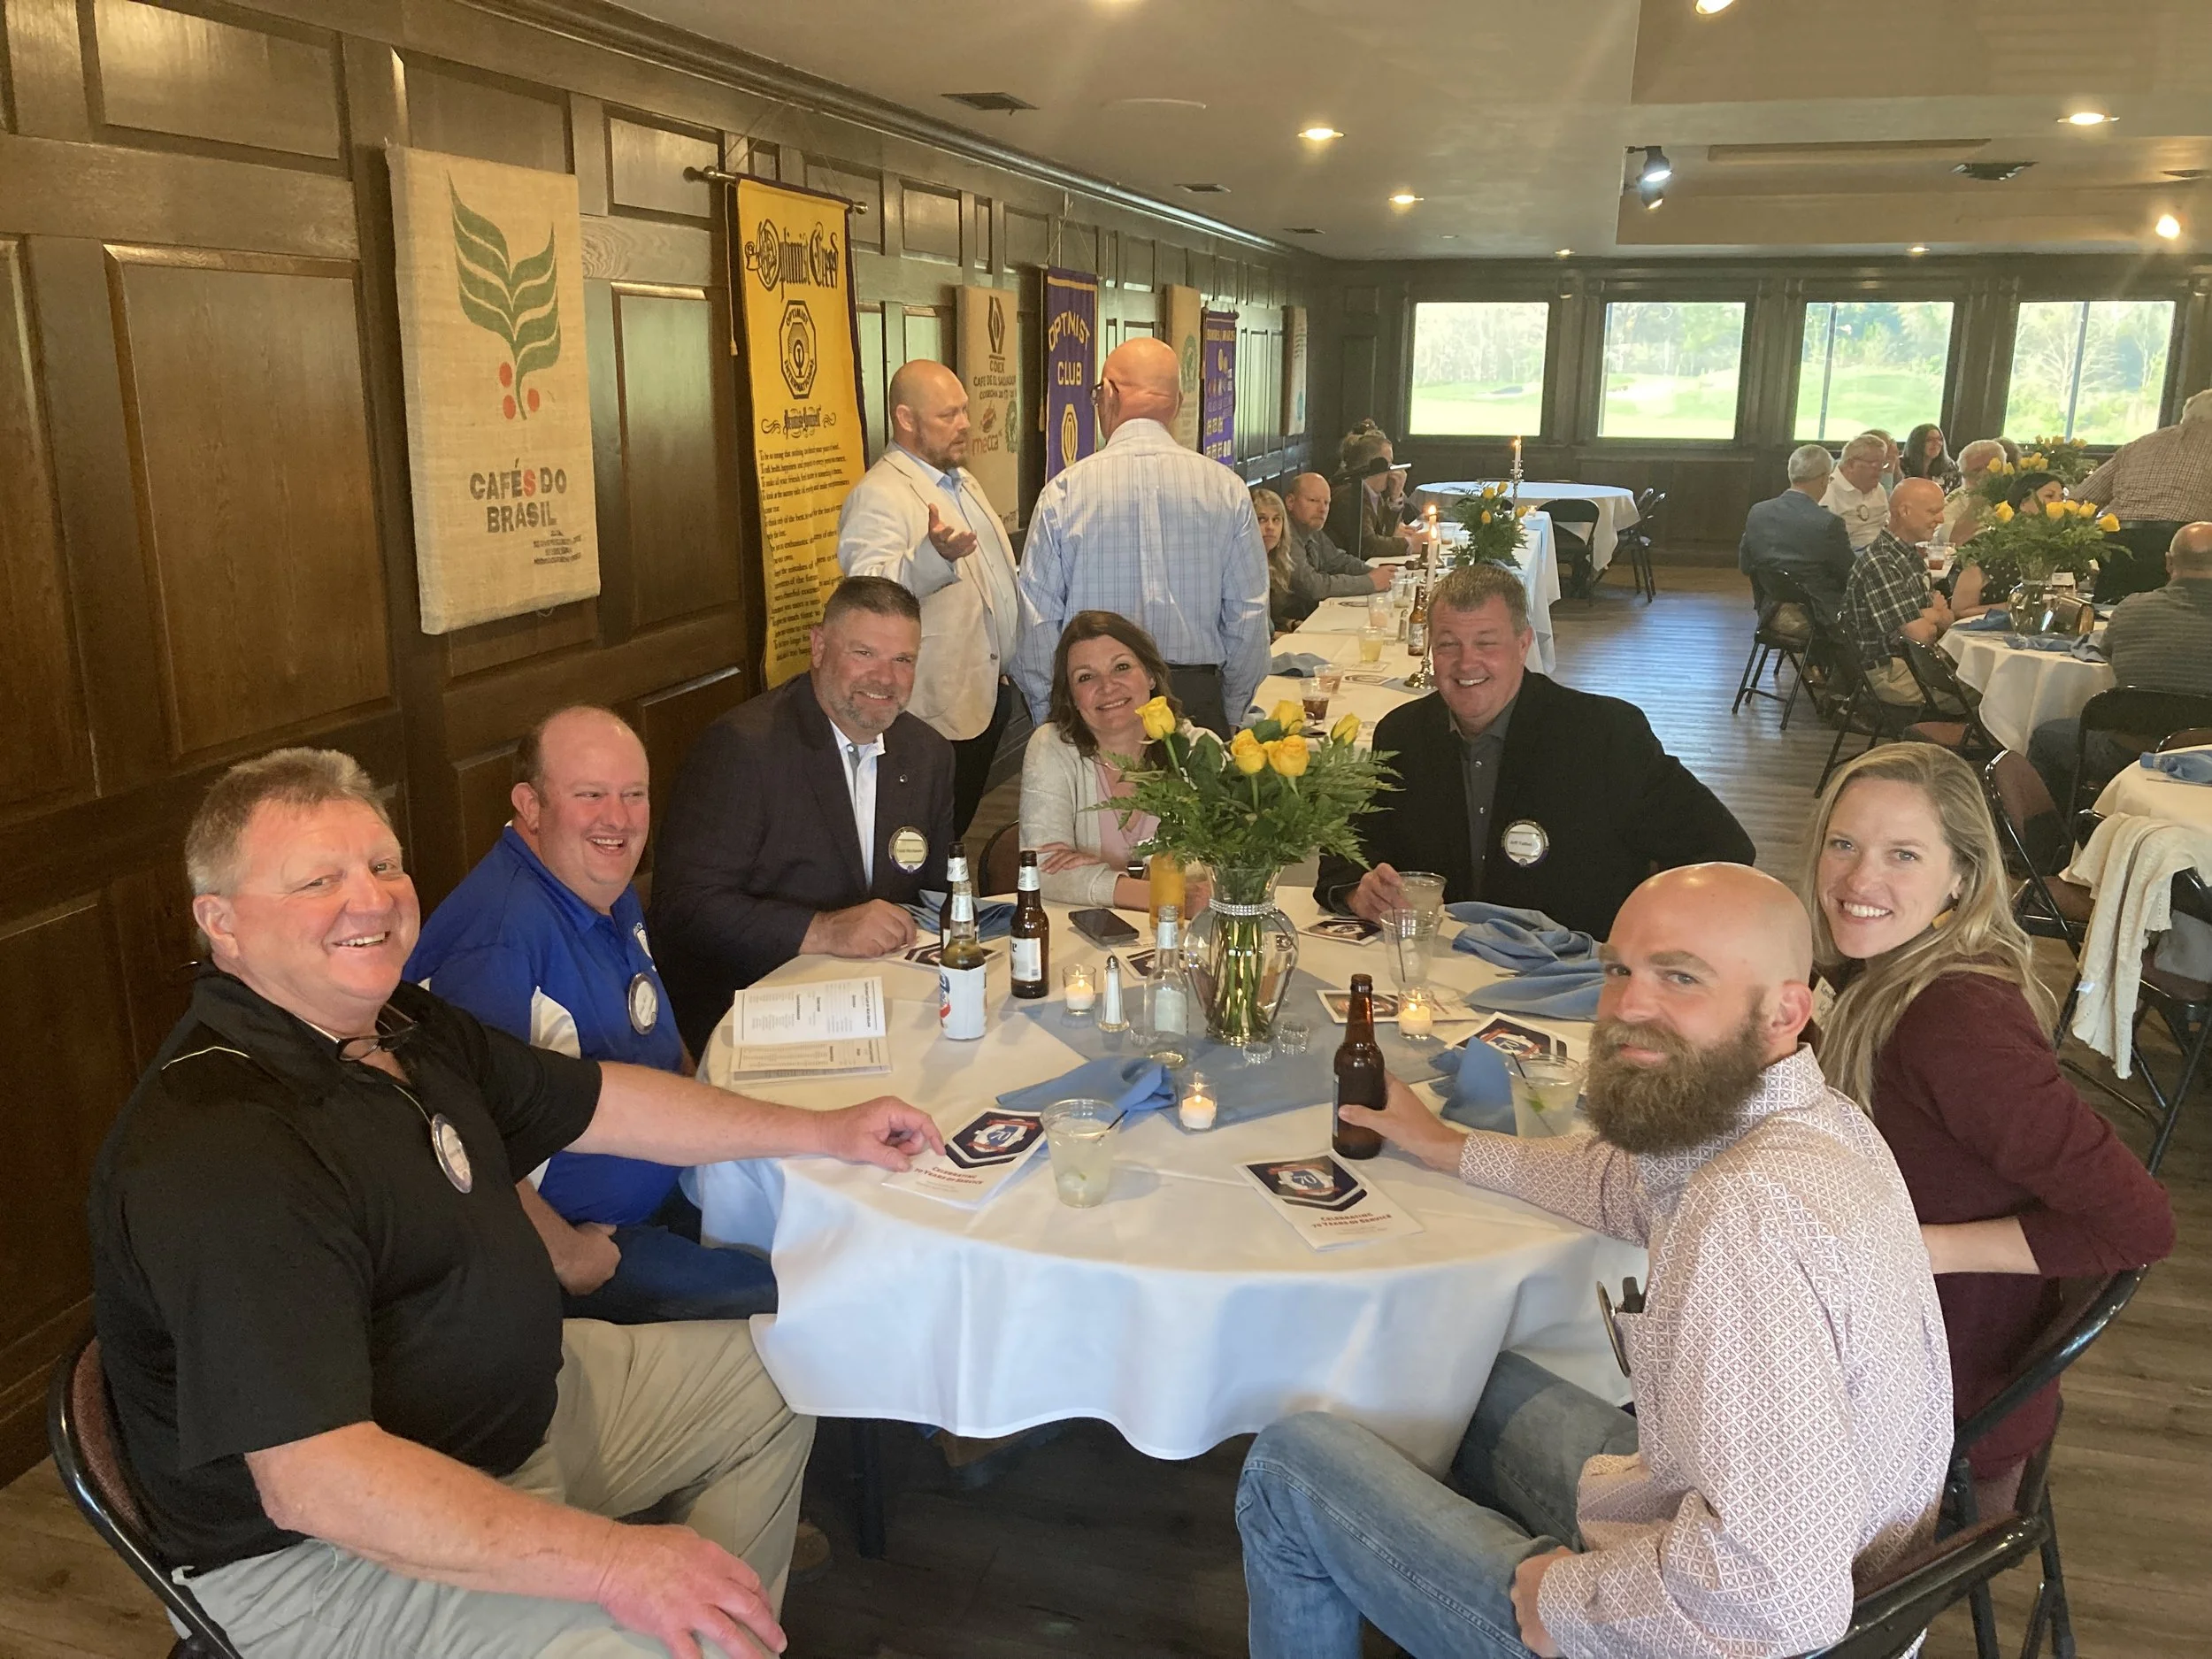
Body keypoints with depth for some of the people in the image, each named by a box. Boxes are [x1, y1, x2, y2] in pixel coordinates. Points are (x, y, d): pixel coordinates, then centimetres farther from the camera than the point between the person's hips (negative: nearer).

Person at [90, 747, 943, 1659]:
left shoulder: (403, 1026, 0)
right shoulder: (220, 1152, -30)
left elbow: (601, 1101, 12)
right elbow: (314, 1481, -35)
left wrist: (823, 1132, 13)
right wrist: (614, 1562, -35)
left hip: (514, 1404, 10)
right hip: (318, 1549, -9)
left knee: (768, 1378, 17)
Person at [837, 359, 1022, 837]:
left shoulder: (962, 480, 14)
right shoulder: (878, 496, -16)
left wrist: (1009, 669, 23)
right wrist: (934, 556, -48)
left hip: (988, 697, 9)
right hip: (936, 713, -9)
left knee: (958, 834, 17)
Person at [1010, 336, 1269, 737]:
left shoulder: (1064, 492, -5)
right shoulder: (1227, 490, -1)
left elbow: (1038, 620, -3)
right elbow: (1249, 614, 2)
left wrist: (1047, 715, 9)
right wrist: (1229, 713, 15)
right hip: (1195, 699, 1)